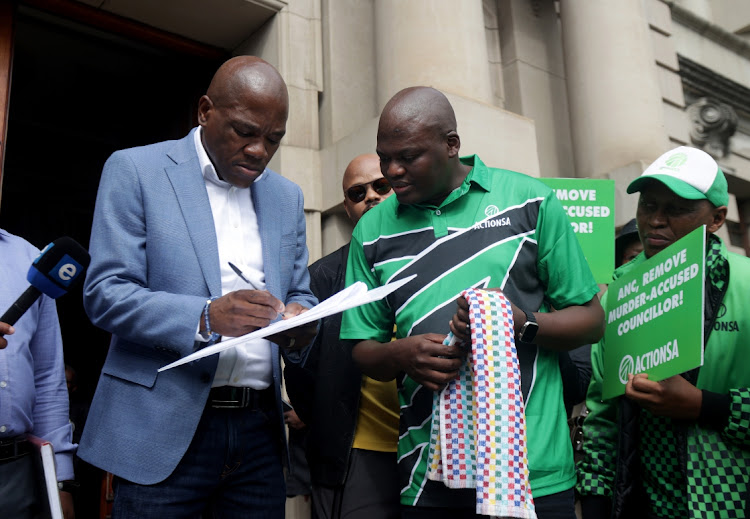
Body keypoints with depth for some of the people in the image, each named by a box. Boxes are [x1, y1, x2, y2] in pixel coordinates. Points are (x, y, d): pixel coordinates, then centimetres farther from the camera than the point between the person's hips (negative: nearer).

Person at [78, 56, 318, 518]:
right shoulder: (135, 169, -1)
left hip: (258, 429, 4)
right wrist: (207, 317, -24)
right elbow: (105, 293, -8)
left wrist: (300, 325, -9)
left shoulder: (287, 196, 13)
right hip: (164, 429, -4)